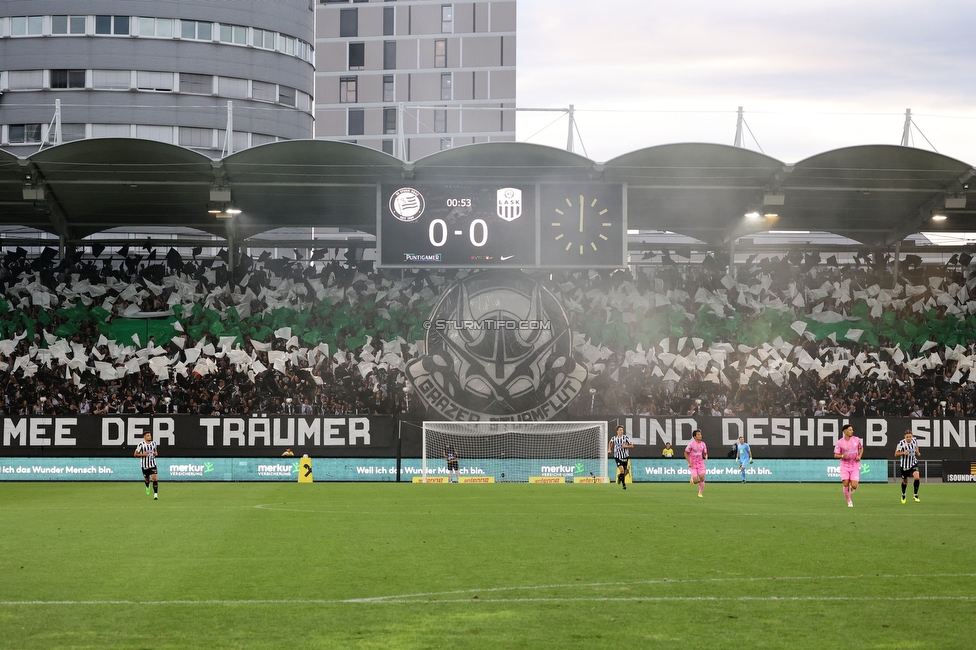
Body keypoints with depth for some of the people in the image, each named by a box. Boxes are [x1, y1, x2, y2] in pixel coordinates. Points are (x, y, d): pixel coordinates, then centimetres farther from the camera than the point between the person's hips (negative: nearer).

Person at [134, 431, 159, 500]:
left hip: (153, 464, 1)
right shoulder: (141, 444, -9)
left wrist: (156, 453, -1)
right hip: (145, 465, -1)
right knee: (147, 479, 14)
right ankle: (147, 487, 50)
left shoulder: (154, 444, 3)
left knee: (154, 478, -16)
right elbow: (135, 454, -4)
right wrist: (143, 454, -19)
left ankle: (155, 494, -17)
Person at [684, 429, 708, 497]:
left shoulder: (703, 444, 2)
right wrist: (689, 463, -10)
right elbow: (686, 453, -3)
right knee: (696, 481, -12)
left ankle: (700, 493, 1)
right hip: (693, 464, -3)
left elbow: (705, 453, 13)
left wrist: (706, 456, -12)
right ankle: (692, 479, 27)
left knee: (702, 477, -14)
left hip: (700, 463, 3)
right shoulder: (691, 444, -11)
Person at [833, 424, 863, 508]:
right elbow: (835, 455, -2)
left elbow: (861, 448, 17)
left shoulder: (856, 439, -1)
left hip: (855, 466, 1)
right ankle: (849, 502, 9)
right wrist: (842, 456, -23)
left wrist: (859, 456, -2)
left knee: (854, 486, -12)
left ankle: (851, 487, 27)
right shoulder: (840, 442, -7)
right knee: (845, 484, -12)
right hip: (845, 466, -1)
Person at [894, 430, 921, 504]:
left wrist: (917, 452, 2)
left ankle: (916, 495, -4)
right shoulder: (901, 443, -19)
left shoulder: (914, 440, -7)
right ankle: (903, 495, 41)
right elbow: (896, 454, -11)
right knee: (905, 481, 13)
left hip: (913, 463, 2)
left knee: (916, 477, -20)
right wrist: (903, 453, -29)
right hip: (904, 464, -2)